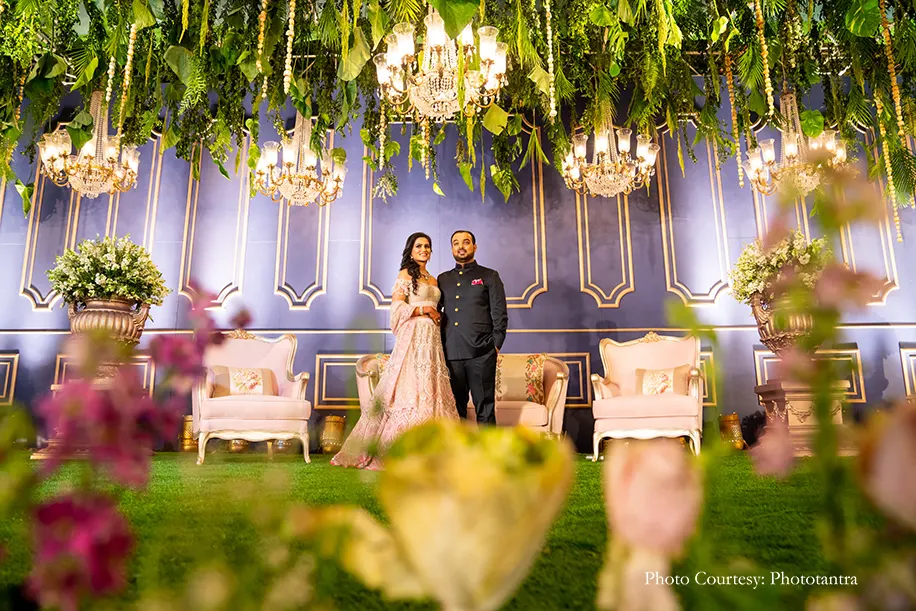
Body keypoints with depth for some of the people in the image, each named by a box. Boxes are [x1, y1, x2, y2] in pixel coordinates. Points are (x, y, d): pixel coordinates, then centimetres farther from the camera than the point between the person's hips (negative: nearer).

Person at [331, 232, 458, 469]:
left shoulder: (434, 280, 21)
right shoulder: (406, 275, 2)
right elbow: (398, 308, -9)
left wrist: (439, 317, 6)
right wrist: (424, 309, -10)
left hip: (432, 339, 7)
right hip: (413, 337, -7)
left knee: (431, 390, 2)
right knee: (410, 388, -11)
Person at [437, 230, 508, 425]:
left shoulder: (489, 276, 8)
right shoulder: (443, 279, 18)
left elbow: (500, 314, 3)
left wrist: (495, 345, -5)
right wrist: (438, 347, 7)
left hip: (481, 353, -3)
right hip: (450, 354, 3)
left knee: (484, 407, -1)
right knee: (455, 407, 7)